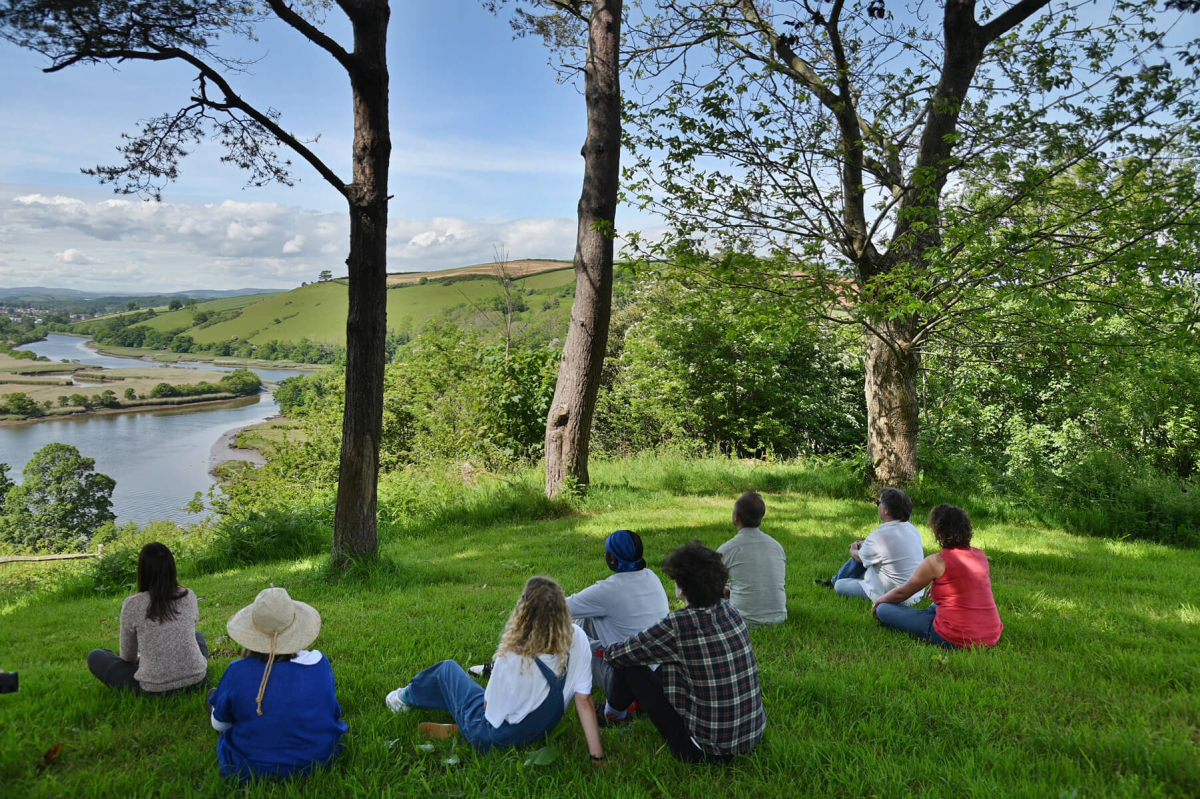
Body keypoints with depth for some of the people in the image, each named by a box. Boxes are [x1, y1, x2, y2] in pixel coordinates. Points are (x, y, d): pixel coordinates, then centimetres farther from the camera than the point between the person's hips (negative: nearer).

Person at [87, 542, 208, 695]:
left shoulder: (132, 605, -8)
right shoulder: (189, 597, -1)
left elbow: (128, 655, 6)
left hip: (154, 690, -3)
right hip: (197, 682, 3)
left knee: (95, 657, 18)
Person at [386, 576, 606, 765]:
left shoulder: (512, 658, -35)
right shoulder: (578, 640, -25)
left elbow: (489, 705, -19)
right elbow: (584, 701, -21)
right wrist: (598, 757, -13)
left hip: (493, 739, -4)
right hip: (542, 729, 5)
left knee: (448, 668, 21)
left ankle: (408, 697, 46)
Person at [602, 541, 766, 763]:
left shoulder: (679, 625, -23)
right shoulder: (730, 611, -4)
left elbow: (618, 656, -7)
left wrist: (608, 651, 15)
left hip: (707, 750, -6)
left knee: (629, 666, 5)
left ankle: (614, 713, 37)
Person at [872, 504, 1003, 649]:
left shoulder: (937, 561, -13)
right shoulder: (981, 555, 5)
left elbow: (902, 593, 0)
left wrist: (878, 601, 17)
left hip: (957, 641, -8)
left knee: (884, 609, -1)